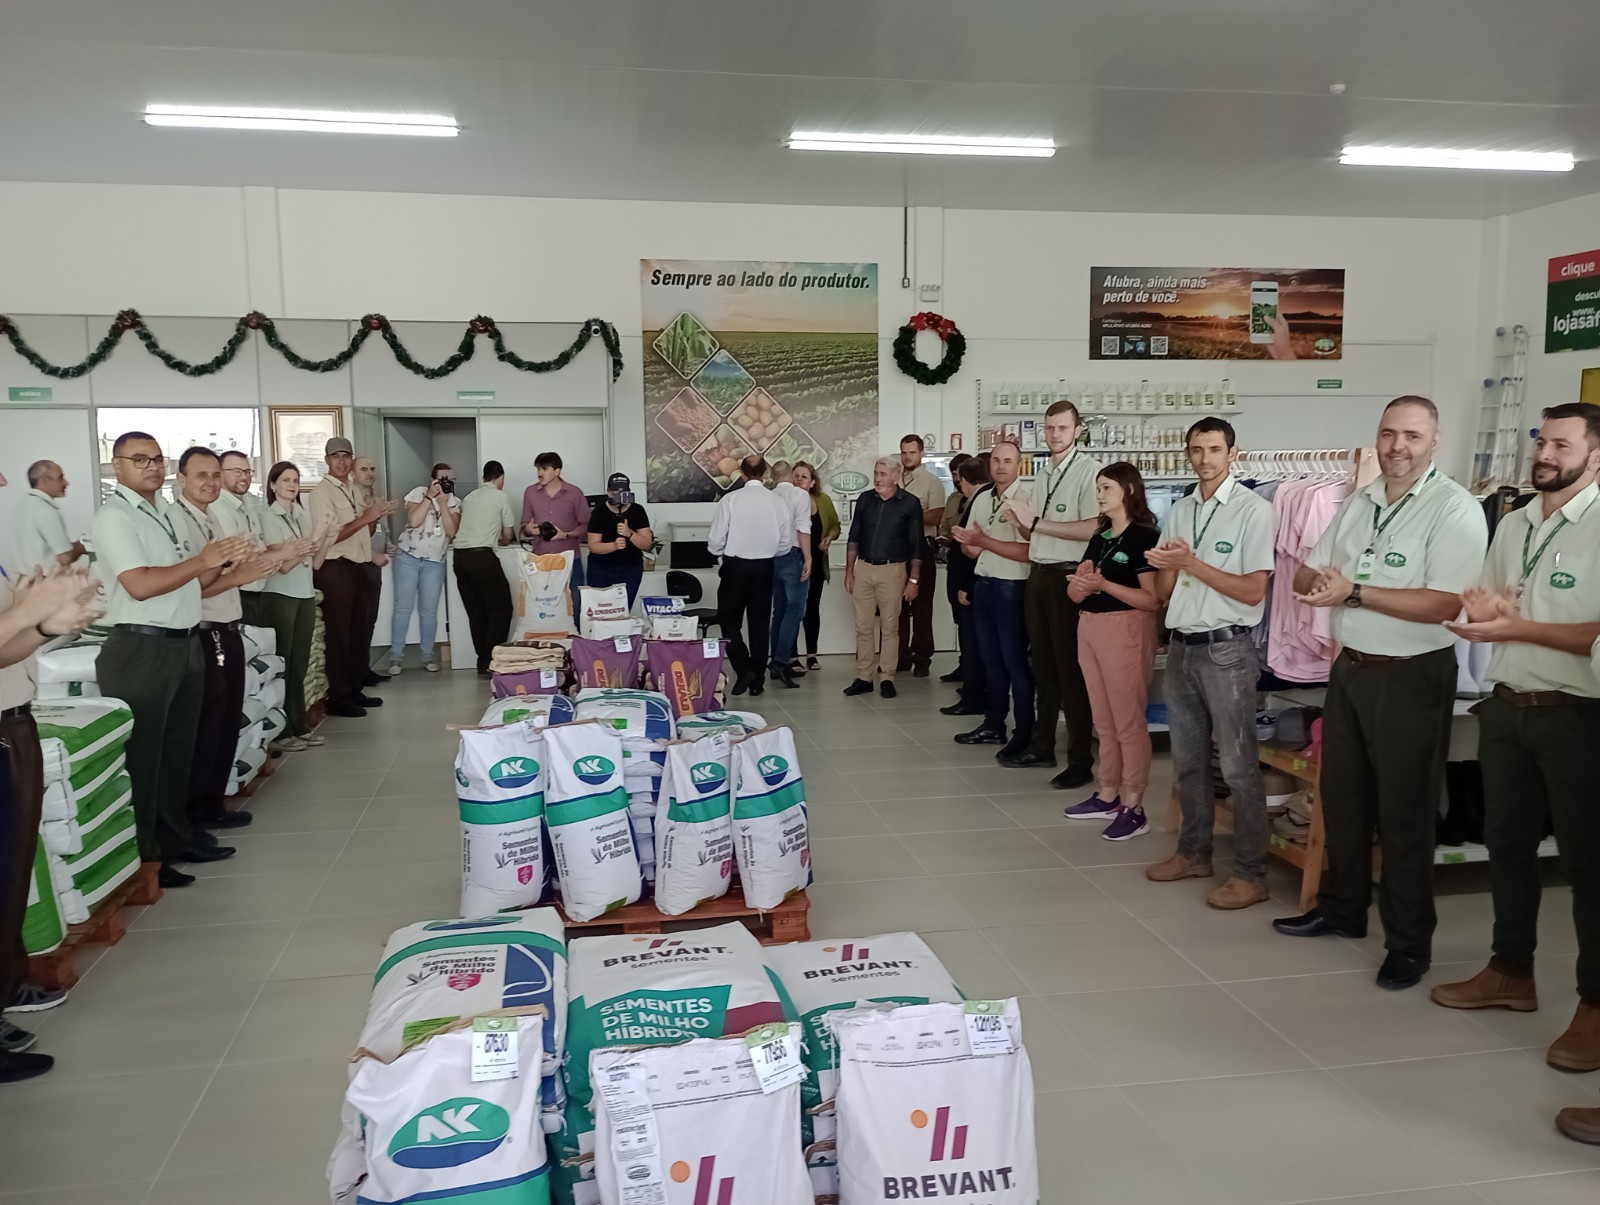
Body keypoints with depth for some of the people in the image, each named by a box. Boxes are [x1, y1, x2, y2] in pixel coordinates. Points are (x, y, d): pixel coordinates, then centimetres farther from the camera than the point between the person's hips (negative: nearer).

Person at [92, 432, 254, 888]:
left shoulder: (165, 512, 15)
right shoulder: (115, 516, -11)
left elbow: (192, 581, 19)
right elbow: (141, 585, -22)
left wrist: (222, 559, 2)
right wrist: (201, 560, -21)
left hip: (185, 644, 9)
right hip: (141, 650, -9)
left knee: (178, 749, 17)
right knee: (141, 757, -1)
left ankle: (176, 838, 29)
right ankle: (141, 859, 7)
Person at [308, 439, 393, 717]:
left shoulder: (354, 490, 16)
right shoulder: (322, 491, -9)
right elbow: (329, 536, -18)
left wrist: (375, 517, 1)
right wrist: (364, 518, -21)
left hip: (357, 567, 9)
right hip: (334, 569, -8)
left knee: (357, 632, 14)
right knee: (338, 635, -4)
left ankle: (355, 690, 24)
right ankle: (339, 698, 2)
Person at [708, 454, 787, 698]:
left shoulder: (730, 499, -13)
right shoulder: (777, 501, -6)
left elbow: (716, 541, -10)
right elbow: (786, 542, 0)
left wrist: (720, 551, 12)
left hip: (735, 566, -3)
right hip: (764, 567, 3)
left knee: (729, 619, 11)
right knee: (760, 622, 12)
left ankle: (744, 669, -4)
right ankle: (757, 680, 16)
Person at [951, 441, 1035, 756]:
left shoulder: (1024, 499, -14)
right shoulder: (981, 499, 11)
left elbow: (1026, 552, -22)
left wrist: (984, 541, -21)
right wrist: (966, 543, -6)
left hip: (1010, 588, -7)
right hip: (983, 585, 8)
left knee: (1015, 662, 0)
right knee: (991, 659, 15)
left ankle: (1024, 733, 10)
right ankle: (993, 725, 26)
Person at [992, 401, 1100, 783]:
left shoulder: (1088, 471, -10)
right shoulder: (1041, 477, 15)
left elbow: (1092, 528, -21)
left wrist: (1036, 522, -16)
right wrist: (1022, 521, -4)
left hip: (1067, 577, -8)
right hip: (1038, 575, 8)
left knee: (1070, 668, -2)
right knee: (1041, 664, 15)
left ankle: (1081, 759, 7)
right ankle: (1042, 746, 27)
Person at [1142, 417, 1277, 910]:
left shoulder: (1253, 509, -8)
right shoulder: (1179, 511, 11)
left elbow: (1253, 591, -14)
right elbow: (1165, 591, 11)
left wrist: (1191, 563, -16)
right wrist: (1167, 566, -10)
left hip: (1226, 650, -7)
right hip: (1181, 645, 7)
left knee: (1238, 766, -2)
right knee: (1188, 760, 15)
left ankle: (1251, 874, 6)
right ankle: (1194, 852, 29)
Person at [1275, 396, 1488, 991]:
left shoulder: (1455, 509, -12)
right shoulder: (1357, 503, 9)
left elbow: (1444, 605, -23)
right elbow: (1305, 575, 10)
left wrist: (1354, 591, -22)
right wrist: (1318, 580, -14)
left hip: (1412, 677, -7)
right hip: (1351, 668, 7)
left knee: (1405, 812, 2)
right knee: (1342, 796, 17)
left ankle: (1409, 942, 15)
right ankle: (1342, 907, 34)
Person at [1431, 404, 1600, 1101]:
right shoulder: (1512, 526, 12)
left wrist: (1517, 626, -20)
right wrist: (1484, 608, -4)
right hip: (1508, 707, 7)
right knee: (1507, 844, 15)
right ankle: (1511, 973, 29)